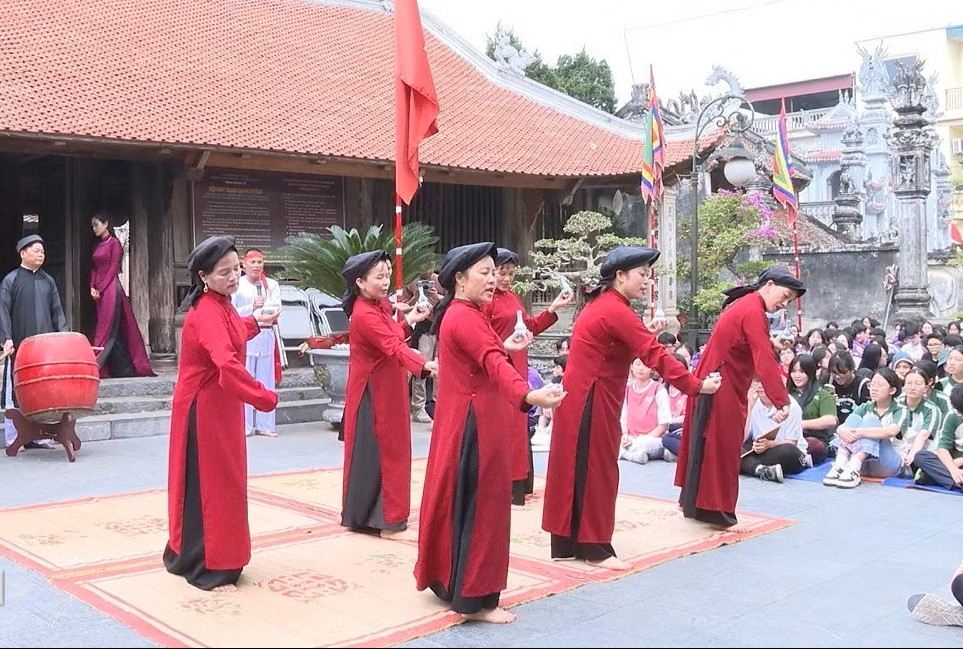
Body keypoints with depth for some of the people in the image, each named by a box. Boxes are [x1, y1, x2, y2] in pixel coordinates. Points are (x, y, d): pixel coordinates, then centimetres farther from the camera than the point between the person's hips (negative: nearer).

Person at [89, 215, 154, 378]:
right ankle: (124, 368, 5)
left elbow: (113, 268, -9)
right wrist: (92, 287, 0)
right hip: (99, 290, 8)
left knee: (106, 327, -10)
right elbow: (94, 269, 16)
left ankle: (96, 366, -13)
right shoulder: (97, 246, 19)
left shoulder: (114, 243, -3)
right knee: (115, 329, 5)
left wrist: (100, 288, -13)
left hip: (110, 287, -8)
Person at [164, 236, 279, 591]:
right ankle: (208, 569, 11)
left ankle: (187, 555, 33)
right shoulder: (207, 312, -24)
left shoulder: (221, 305, 6)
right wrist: (263, 397, -41)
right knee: (209, 485, -1)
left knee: (221, 481, 18)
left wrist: (255, 322, 23)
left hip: (219, 407, 10)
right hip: (204, 410, -10)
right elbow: (227, 364, -40)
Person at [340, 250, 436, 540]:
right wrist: (425, 365, -48)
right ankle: (387, 522, 4)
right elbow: (393, 347, -36)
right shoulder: (364, 315, -23)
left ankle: (364, 514, 27)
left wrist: (408, 322, 6)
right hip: (372, 393, -10)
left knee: (389, 450, 16)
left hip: (387, 390, 10)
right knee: (377, 452, -3)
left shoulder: (381, 305, 7)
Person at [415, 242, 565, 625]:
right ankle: (474, 599, 1)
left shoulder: (459, 314, 15)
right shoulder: (465, 318, -19)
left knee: (458, 499, 17)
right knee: (478, 504, -6)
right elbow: (493, 363, -38)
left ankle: (446, 580, 29)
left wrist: (504, 347, 25)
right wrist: (529, 395, -51)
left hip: (465, 420, 11)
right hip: (476, 424, -11)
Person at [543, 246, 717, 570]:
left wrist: (646, 336, 2)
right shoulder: (616, 311, -18)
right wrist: (696, 386, -18)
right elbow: (655, 354, -20)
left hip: (584, 397, 10)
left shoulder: (602, 304, 13)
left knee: (580, 467, 13)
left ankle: (569, 542, 21)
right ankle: (594, 548, 6)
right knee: (595, 469, -2)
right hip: (592, 401, -10)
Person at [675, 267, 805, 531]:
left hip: (716, 383, 10)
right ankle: (716, 511, 2)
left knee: (708, 444, 16)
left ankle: (696, 503, 25)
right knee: (721, 447, -4)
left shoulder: (746, 305, 14)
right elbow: (765, 361, -26)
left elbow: (758, 358, 15)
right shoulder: (753, 312, -18)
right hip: (722, 388, -10)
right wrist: (782, 401, -28)